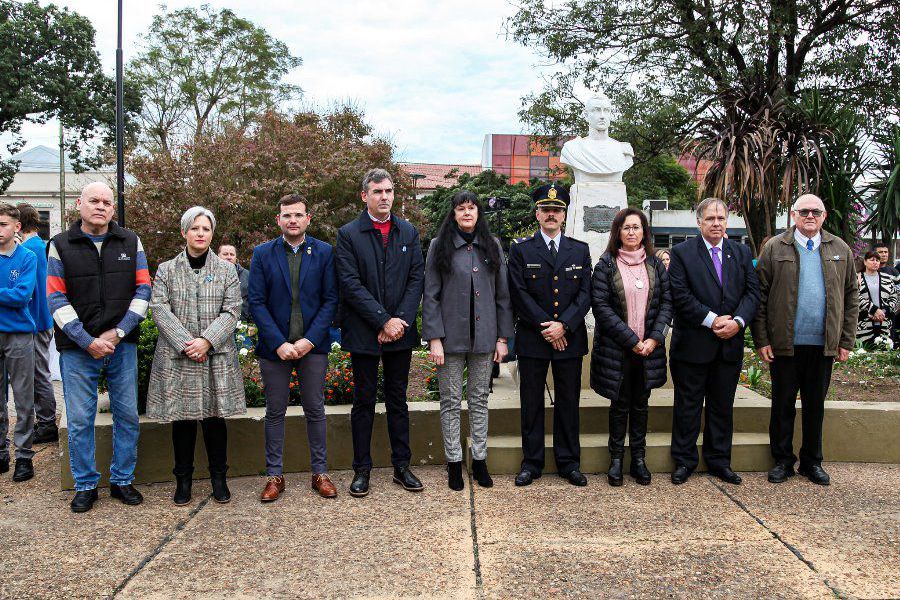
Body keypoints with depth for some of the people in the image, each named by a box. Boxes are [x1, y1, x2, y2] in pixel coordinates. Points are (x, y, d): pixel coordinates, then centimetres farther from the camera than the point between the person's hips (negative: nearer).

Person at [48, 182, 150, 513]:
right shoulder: (61, 245, 2)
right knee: (80, 420, 4)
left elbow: (143, 289, 2)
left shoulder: (131, 242, 6)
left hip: (123, 346, 2)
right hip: (78, 349, -1)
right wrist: (87, 341, -13)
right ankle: (85, 485, 19)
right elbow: (57, 299, -3)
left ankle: (122, 480, 22)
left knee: (127, 416, 7)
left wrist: (118, 333, -9)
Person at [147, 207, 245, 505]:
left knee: (215, 416, 5)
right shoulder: (166, 270, 7)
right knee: (182, 418, 6)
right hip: (176, 357, 0)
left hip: (217, 357, 0)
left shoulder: (226, 270, 7)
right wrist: (185, 343, -14)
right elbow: (160, 310, -3)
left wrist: (207, 340, -14)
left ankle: (219, 477, 18)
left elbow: (231, 311, -1)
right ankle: (183, 480, 19)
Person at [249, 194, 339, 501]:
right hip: (274, 347, 0)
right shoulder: (263, 254, 2)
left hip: (313, 346, 0)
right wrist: (279, 343, -12)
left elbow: (331, 300, -2)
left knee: (315, 410, 8)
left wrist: (309, 340, -12)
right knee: (275, 412, 8)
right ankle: (275, 475, 18)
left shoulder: (324, 252, 1)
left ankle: (320, 472, 19)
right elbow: (256, 302, -3)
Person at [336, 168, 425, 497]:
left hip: (400, 332, 3)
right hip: (364, 333, -3)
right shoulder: (348, 234, -3)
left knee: (398, 399, 11)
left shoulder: (409, 232, 8)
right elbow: (351, 284, -10)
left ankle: (402, 466, 21)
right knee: (364, 401, 6)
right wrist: (384, 321, -15)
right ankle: (362, 469, 17)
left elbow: (417, 278, 3)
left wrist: (401, 320, -10)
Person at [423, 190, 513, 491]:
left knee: (479, 399, 10)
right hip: (451, 336, -2)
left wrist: (503, 337, 3)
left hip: (484, 337, 2)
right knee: (451, 401, 5)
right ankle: (454, 461, 16)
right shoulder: (439, 246, 0)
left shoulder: (492, 247, 7)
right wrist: (434, 338, -10)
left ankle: (480, 460, 20)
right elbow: (431, 295, -3)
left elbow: (502, 294, 8)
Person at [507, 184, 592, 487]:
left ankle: (569, 462, 19)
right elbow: (519, 294, -6)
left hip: (570, 338, 2)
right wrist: (545, 327, -11)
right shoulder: (521, 249, 2)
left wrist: (564, 324, -12)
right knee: (532, 403, 5)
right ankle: (531, 463, 16)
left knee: (568, 402, 8)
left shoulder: (580, 250, 8)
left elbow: (585, 294, 1)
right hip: (532, 338, -1)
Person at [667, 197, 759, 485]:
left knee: (722, 406, 13)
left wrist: (737, 321, -13)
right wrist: (712, 320, -16)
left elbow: (752, 292, 4)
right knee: (688, 405, 5)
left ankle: (719, 460, 25)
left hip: (730, 344, 4)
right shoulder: (682, 253, -3)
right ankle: (684, 461, 17)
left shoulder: (742, 253, 10)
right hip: (693, 343, -4)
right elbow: (680, 295, -12)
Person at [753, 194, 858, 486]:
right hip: (784, 344, -2)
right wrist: (761, 339, -9)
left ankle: (812, 462, 26)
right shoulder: (774, 248, -1)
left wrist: (846, 341, 4)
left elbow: (850, 296, 9)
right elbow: (760, 296, -3)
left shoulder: (840, 250, 8)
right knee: (782, 404, 7)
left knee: (815, 405, 12)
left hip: (824, 344, 2)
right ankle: (783, 461, 21)